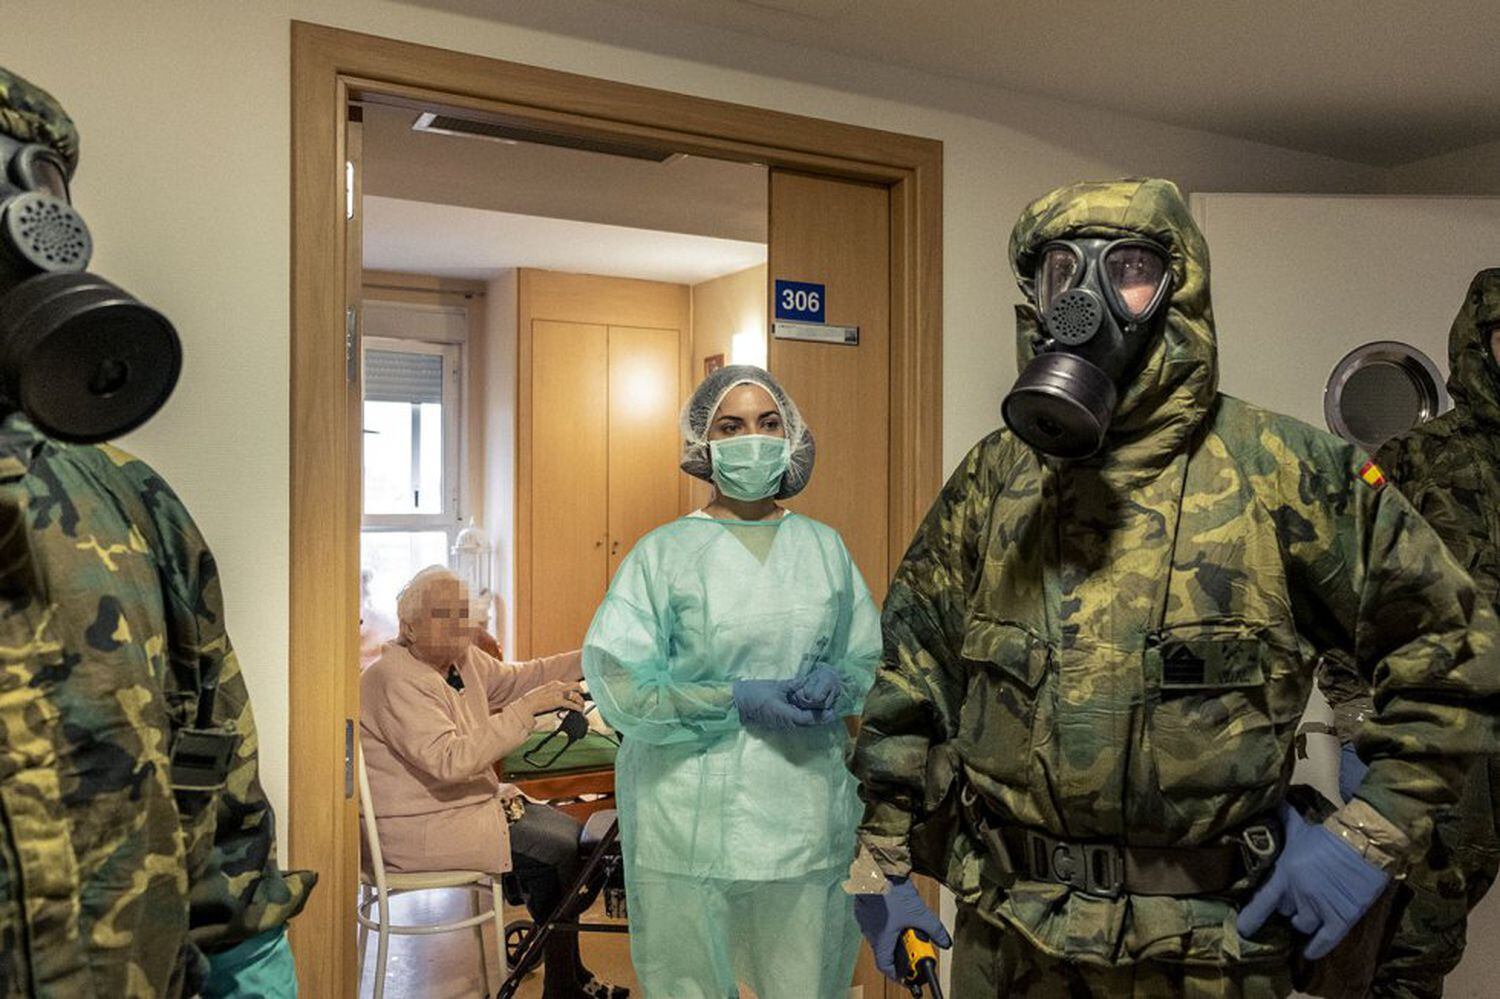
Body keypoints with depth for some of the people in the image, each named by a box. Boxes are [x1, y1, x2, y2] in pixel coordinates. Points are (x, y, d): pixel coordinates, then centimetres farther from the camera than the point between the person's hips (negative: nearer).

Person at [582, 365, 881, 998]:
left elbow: (870, 660, 14)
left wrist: (835, 685, -8)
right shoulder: (664, 552, -2)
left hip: (806, 820, 3)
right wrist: (738, 701, -16)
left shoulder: (824, 547, 9)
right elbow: (617, 684, -9)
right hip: (690, 824, -3)